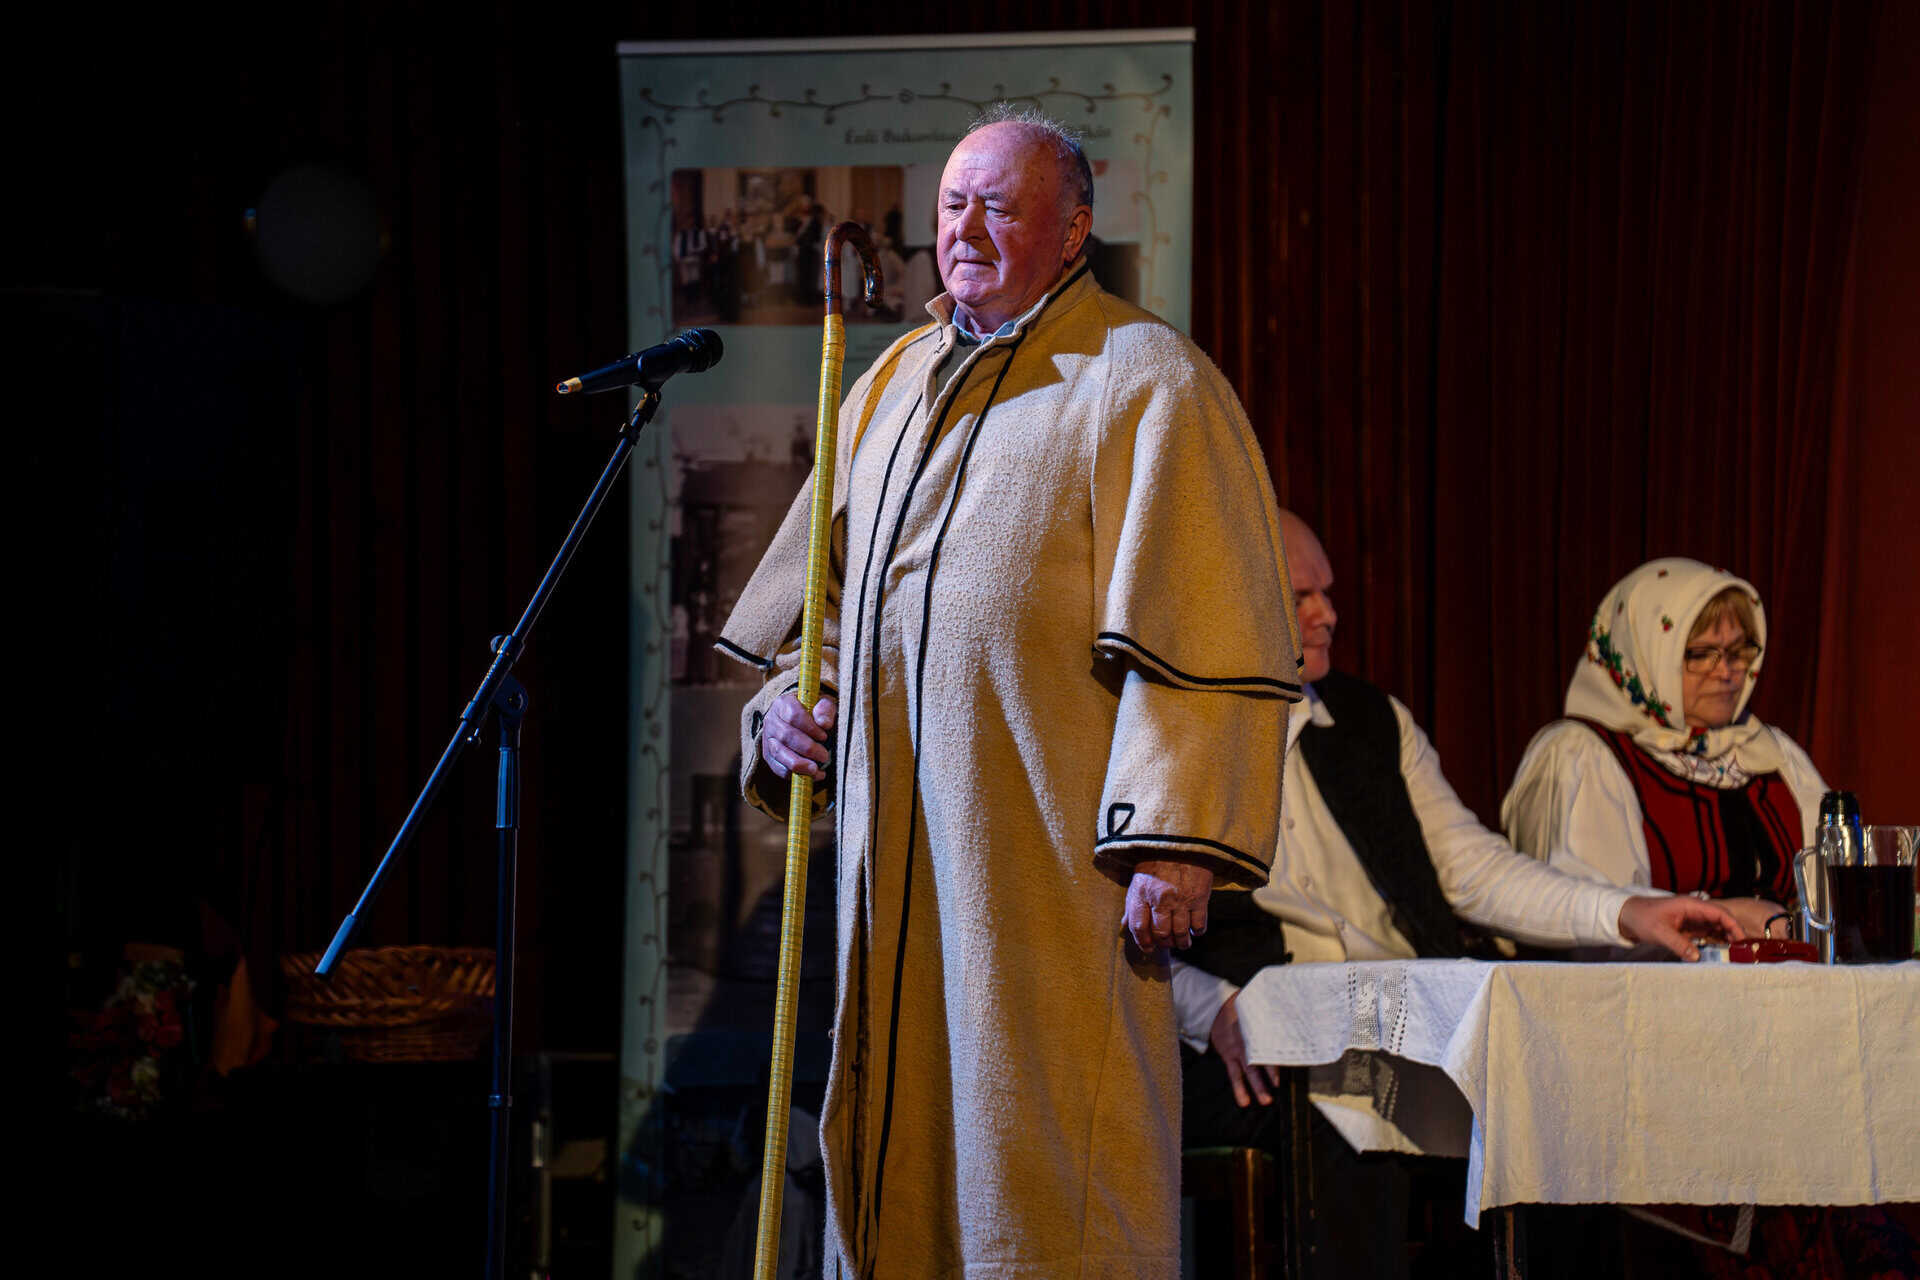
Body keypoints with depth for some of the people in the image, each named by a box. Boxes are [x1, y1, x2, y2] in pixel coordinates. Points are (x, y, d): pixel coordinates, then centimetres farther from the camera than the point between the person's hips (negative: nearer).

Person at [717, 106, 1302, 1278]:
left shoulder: (1146, 382, -4)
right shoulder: (900, 382, 17)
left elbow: (1204, 637, -12)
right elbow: (826, 584, 27)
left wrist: (1176, 840, -19)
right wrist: (782, 703, 7)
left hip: (1050, 853, -7)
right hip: (900, 846, 7)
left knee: (1043, 1163, -6)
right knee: (902, 1148, 8)